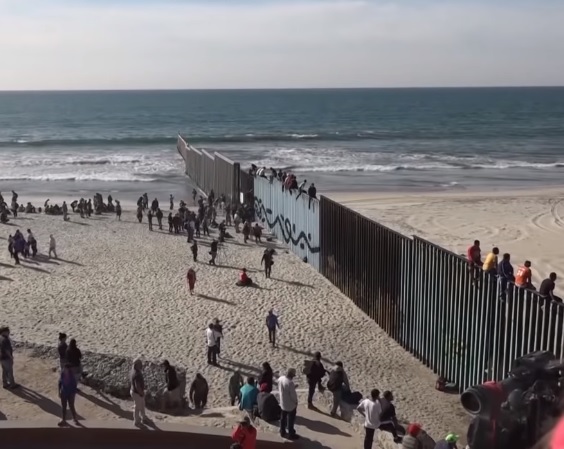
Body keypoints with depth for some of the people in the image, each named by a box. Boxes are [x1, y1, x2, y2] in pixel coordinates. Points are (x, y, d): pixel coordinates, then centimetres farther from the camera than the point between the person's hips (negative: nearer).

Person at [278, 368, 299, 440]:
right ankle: (291, 434, 26)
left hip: (283, 403, 7)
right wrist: (296, 401, -4)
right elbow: (293, 394, -24)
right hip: (290, 404, -7)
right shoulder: (290, 383, -33)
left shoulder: (280, 379, -9)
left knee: (283, 418, 22)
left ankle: (282, 432, 37)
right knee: (291, 420, 12)